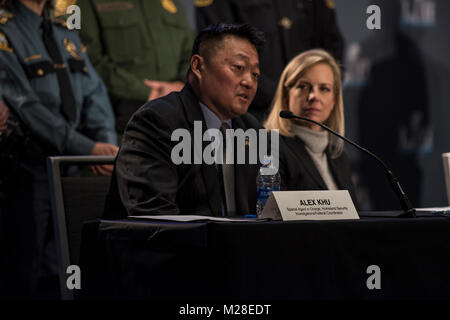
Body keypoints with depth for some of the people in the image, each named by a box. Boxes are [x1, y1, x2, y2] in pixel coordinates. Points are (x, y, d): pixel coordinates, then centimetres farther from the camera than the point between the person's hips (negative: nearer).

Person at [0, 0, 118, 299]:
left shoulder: (67, 36, 16)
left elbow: (95, 95, 9)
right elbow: (24, 106, -17)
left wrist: (107, 145, -11)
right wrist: (87, 148, -23)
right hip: (26, 171, -6)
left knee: (57, 275, 6)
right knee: (24, 277, -4)